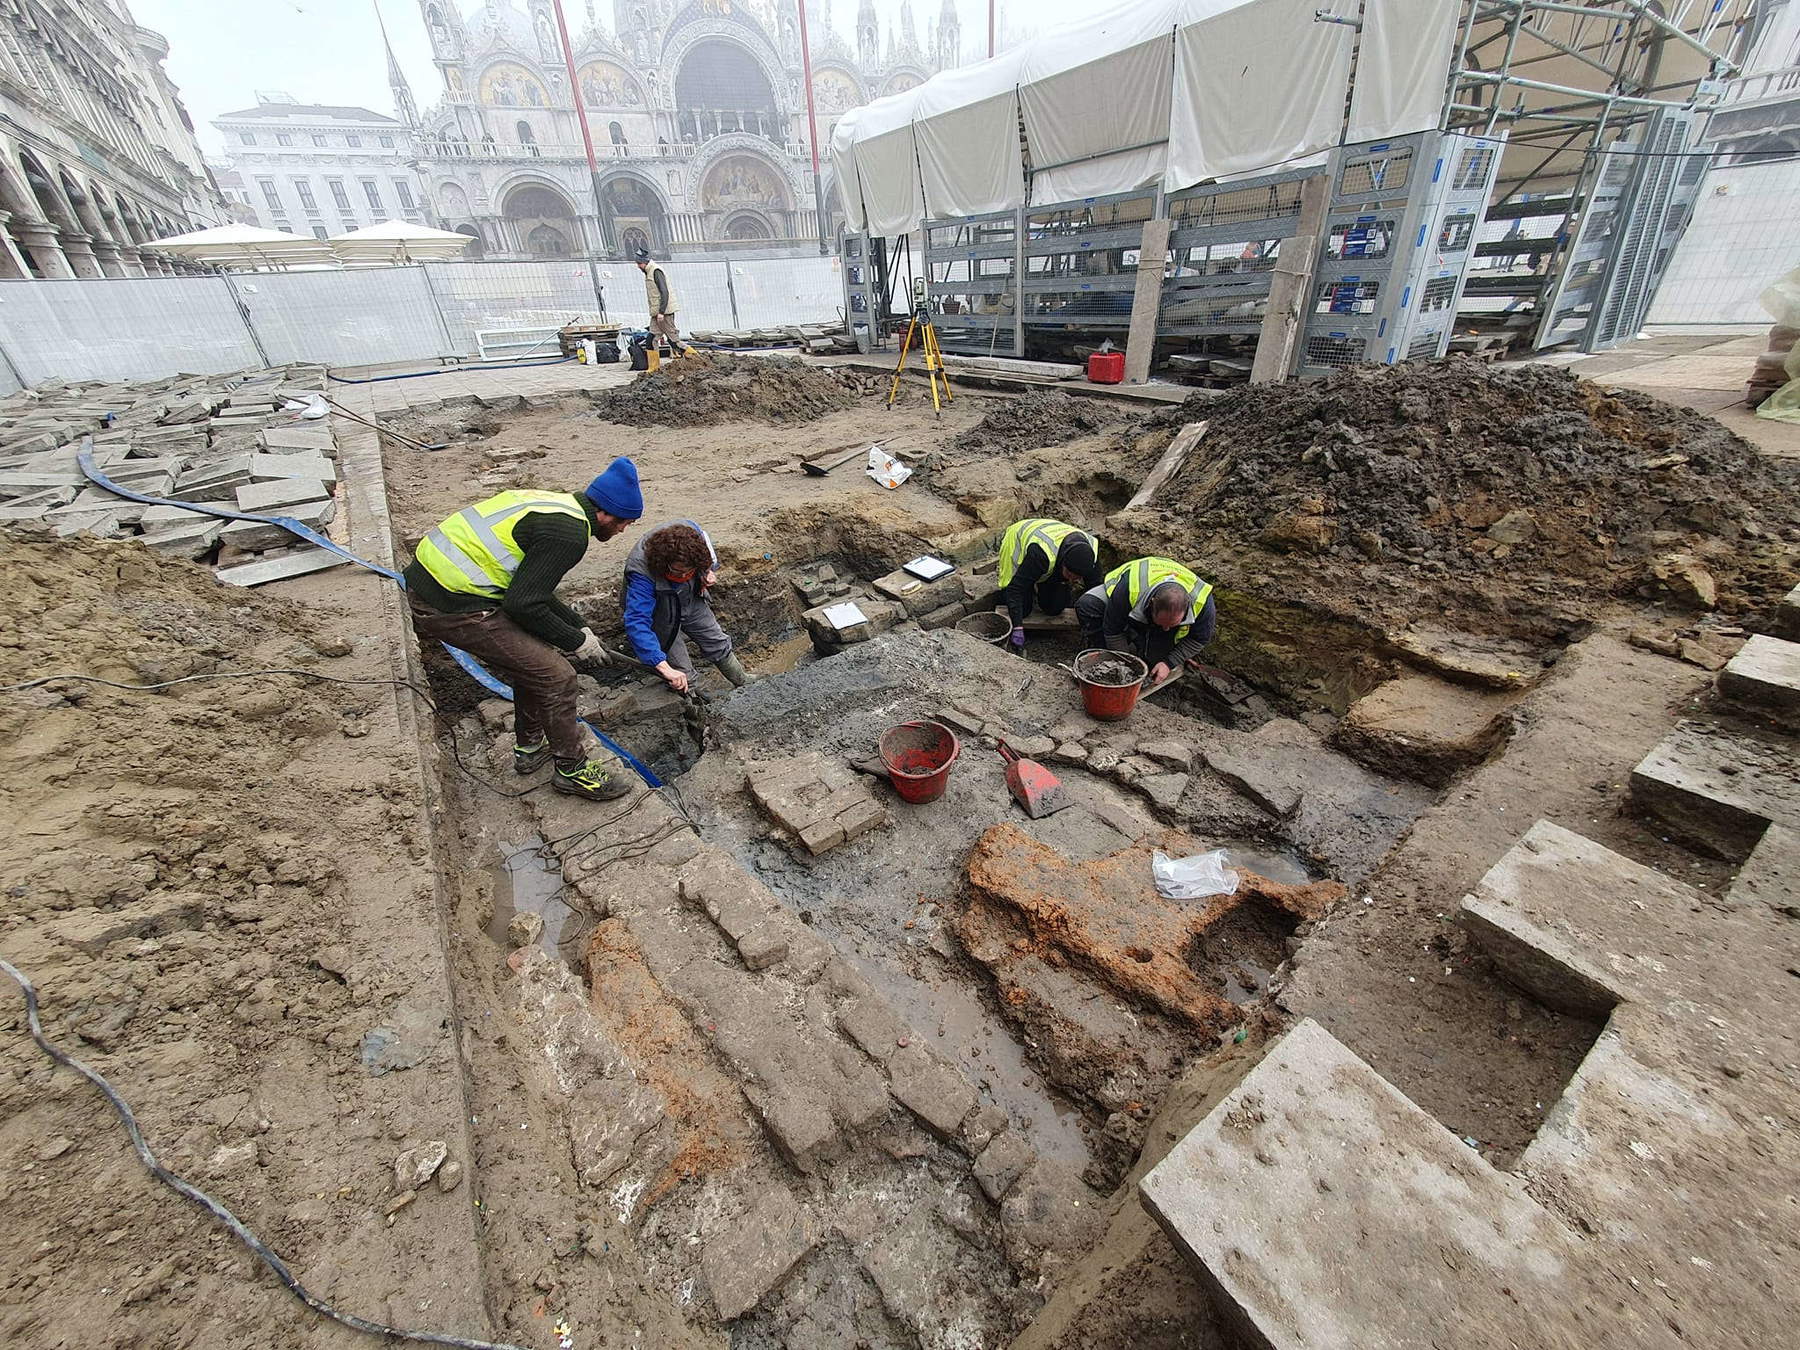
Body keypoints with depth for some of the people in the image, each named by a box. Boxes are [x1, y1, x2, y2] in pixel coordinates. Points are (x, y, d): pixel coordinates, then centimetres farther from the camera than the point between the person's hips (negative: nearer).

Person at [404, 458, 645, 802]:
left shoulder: (557, 503, 14)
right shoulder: (569, 532, -17)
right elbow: (523, 603, -19)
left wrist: (579, 627, 25)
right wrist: (575, 640, -4)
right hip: (452, 606, -10)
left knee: (533, 656, 22)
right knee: (556, 676, -4)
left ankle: (530, 747, 37)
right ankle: (573, 770, 13)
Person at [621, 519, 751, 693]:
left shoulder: (691, 531, -29)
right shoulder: (642, 573, -44)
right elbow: (637, 623, -50)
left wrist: (709, 571, -18)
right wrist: (665, 668, -58)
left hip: (691, 600, 5)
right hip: (662, 617, -5)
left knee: (719, 645, 19)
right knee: (684, 675, -4)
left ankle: (747, 684, 41)